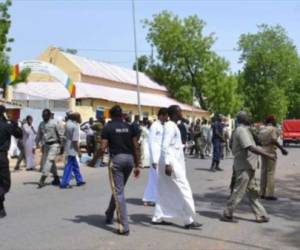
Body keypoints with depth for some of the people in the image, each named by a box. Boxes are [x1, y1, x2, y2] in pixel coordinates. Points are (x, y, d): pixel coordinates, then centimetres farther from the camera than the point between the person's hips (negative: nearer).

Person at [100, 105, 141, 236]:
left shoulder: (107, 128, -2)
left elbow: (103, 148, -9)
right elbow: (136, 147, 5)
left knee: (118, 192, -2)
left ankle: (124, 227, -5)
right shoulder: (129, 127, 9)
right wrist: (137, 165, 10)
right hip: (129, 159, 5)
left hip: (116, 159, -5)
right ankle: (109, 215, 37)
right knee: (118, 189, 22)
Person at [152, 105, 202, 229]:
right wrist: (168, 164, -27)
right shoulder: (170, 126, -15)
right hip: (171, 163, -10)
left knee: (165, 192, 13)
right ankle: (189, 221, 2)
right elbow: (165, 146, -22)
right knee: (184, 190, -5)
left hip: (173, 162, 10)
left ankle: (158, 218, 18)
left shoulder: (173, 126, 15)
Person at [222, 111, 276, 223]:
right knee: (238, 192, -3)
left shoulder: (244, 130, 15)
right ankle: (227, 214, 6)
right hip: (244, 166, -10)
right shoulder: (242, 130, -17)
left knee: (252, 191, 13)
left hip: (248, 166, 10)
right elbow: (251, 148, -27)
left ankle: (260, 215, 19)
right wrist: (268, 155, -27)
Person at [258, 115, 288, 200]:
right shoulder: (273, 129, -10)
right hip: (271, 151, -8)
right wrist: (282, 149, -18)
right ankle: (270, 194, -5)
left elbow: (259, 140, 8)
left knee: (263, 171, 9)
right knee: (271, 172, -5)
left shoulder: (262, 129, 11)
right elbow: (274, 140, -21)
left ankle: (262, 193, 13)